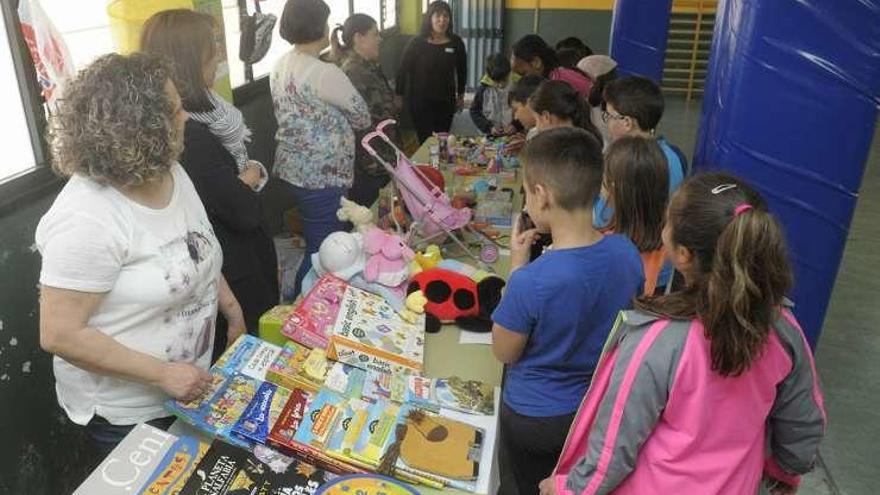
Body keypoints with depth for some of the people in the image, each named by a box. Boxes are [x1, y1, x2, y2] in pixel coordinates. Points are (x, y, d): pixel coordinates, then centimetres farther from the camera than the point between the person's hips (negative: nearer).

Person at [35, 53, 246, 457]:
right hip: (124, 415, -7)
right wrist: (163, 373, -25)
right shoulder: (86, 221, -30)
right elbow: (60, 335, -26)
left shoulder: (172, 173, -5)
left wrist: (231, 307, 10)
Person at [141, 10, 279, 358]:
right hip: (232, 275, -9)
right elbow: (246, 212, -25)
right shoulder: (189, 136, -30)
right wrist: (251, 178, -6)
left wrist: (245, 177, -10)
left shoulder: (200, 114, 1)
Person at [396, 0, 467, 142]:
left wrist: (461, 95, 16)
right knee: (426, 141, -4)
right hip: (420, 101, -2)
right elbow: (403, 70, -2)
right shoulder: (417, 43, -7)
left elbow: (461, 70, 13)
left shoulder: (456, 43, 1)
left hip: (446, 101, 3)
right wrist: (399, 95, -3)